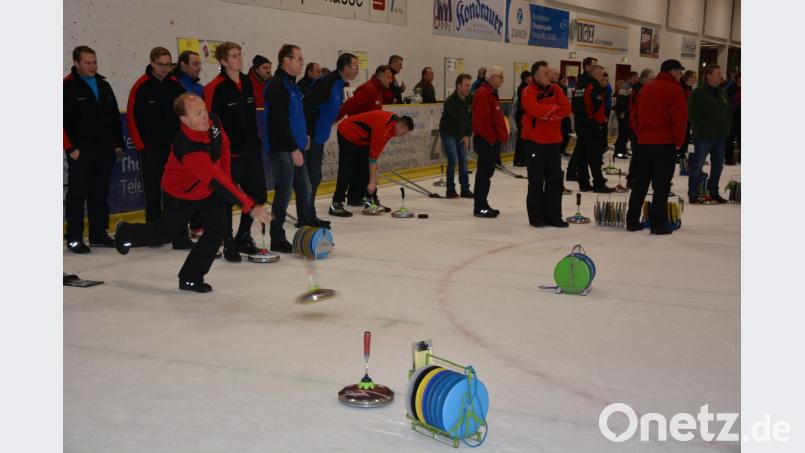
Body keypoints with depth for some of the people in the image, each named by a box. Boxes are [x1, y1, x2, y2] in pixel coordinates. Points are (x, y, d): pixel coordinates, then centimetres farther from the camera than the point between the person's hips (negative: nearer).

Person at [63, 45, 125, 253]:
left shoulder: (104, 85, 14)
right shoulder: (68, 87, -6)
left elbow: (115, 116, 18)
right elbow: (63, 120, -11)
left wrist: (118, 143, 12)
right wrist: (71, 148, -15)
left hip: (105, 150, 6)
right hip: (80, 151, -6)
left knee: (100, 193, 11)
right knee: (77, 193, -2)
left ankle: (99, 234, 19)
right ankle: (74, 238, 3)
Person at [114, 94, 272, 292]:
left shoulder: (213, 123, -20)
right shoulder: (187, 148, -42)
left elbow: (224, 148, 3)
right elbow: (217, 182, -46)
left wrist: (227, 180, 3)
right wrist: (250, 207, -48)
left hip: (209, 190, 6)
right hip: (181, 194, -6)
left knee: (217, 230, -9)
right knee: (166, 232, 14)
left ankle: (190, 278, 6)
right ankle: (127, 232, 46)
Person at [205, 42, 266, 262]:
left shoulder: (247, 82, 10)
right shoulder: (215, 87, -12)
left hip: (251, 149, 7)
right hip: (228, 151, -7)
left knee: (258, 194, 10)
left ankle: (243, 237, 27)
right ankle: (229, 244, 16)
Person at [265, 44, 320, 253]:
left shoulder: (291, 83, 16)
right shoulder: (276, 85, -14)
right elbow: (279, 121, -21)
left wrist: (303, 138, 19)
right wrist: (293, 149, -21)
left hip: (295, 147, 10)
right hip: (283, 149, -9)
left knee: (304, 188, 16)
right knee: (284, 193, -5)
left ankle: (308, 223, 30)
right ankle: (277, 240, 2)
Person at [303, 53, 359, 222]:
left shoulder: (338, 84, 12)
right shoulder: (327, 83, -19)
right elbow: (306, 105, -25)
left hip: (318, 137, 10)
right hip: (311, 137, -10)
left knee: (314, 176, 14)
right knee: (312, 176, -6)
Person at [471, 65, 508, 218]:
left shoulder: (491, 93, 18)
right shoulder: (483, 93, -15)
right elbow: (482, 119, -22)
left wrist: (499, 137, 20)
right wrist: (491, 139, -18)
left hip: (492, 139, 10)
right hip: (486, 140, -10)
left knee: (487, 172, 14)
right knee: (484, 172, -7)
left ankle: (483, 204, 21)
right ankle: (479, 207, -2)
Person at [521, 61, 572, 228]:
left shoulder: (555, 89, 8)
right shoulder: (528, 92, -9)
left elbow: (566, 108, -4)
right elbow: (536, 110, -26)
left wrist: (547, 113, -17)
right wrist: (555, 109, -13)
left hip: (554, 142, 6)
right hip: (535, 142, -6)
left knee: (555, 181, 7)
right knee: (536, 181, 1)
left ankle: (553, 216, 15)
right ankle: (536, 217, 10)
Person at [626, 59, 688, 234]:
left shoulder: (645, 88, 13)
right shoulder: (674, 90, -8)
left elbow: (634, 114, 14)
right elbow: (680, 118, -14)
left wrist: (640, 134, 16)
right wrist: (679, 141, -3)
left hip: (644, 142, 6)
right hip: (665, 143, -6)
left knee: (640, 183, 11)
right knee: (661, 186, -2)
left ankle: (632, 221, 12)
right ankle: (658, 224, -2)